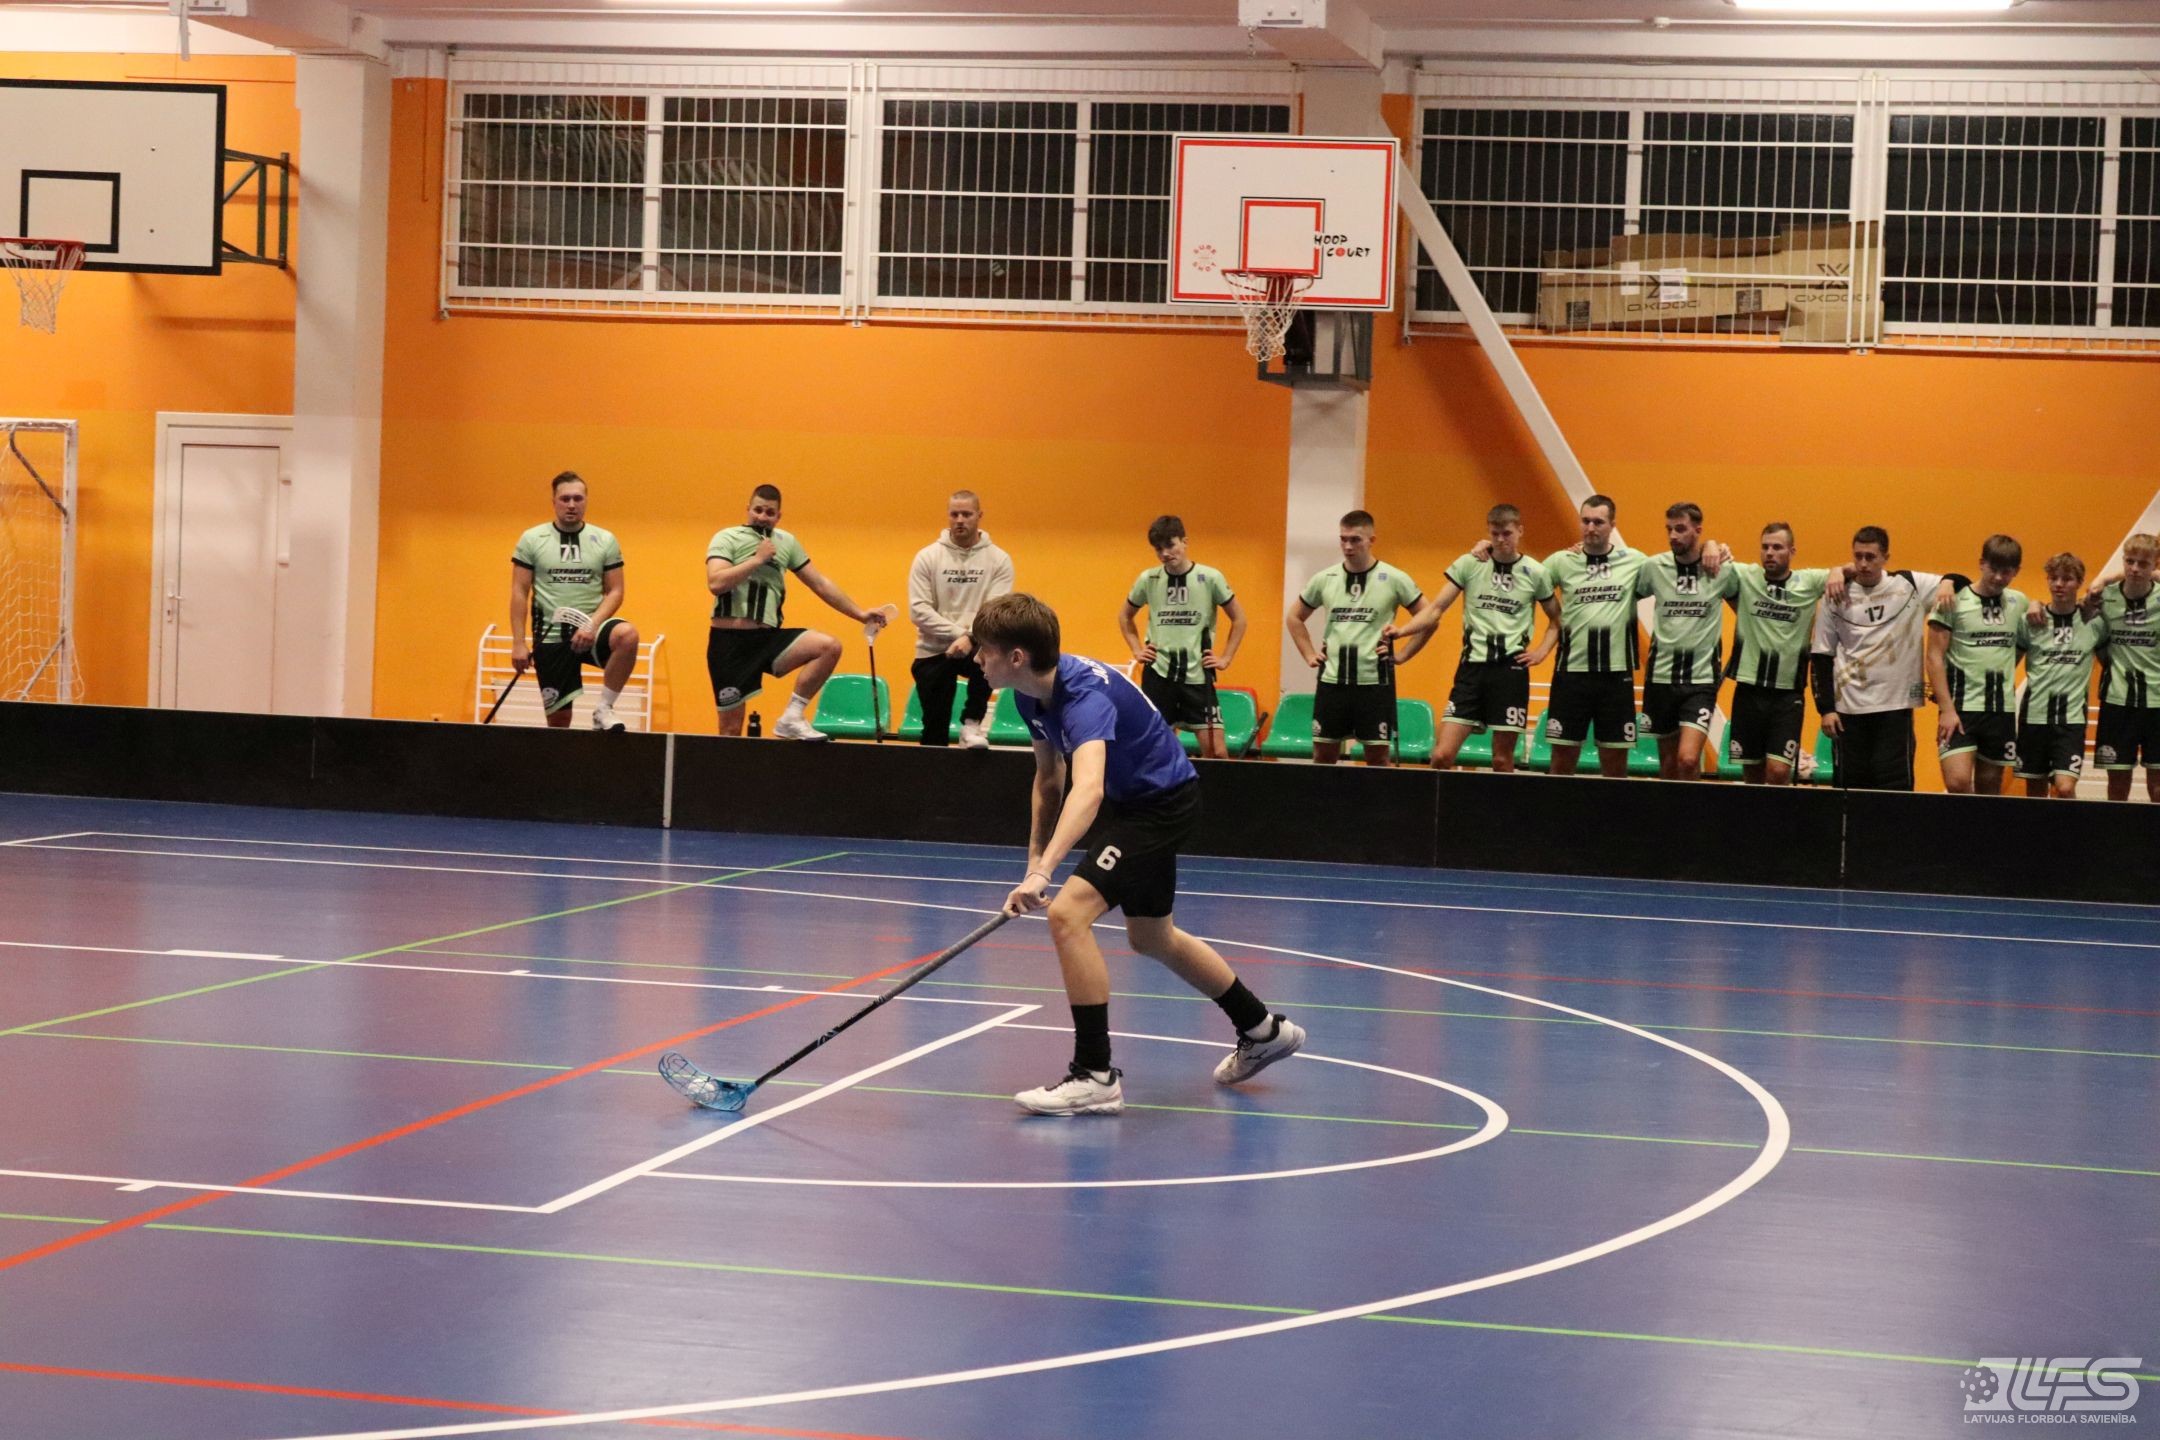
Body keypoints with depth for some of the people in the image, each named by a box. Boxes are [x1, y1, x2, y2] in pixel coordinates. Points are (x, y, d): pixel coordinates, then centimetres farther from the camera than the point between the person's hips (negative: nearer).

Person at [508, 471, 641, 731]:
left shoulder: (605, 541, 5)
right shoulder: (532, 539, 3)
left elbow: (615, 592, 3)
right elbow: (519, 593, 2)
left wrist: (593, 626, -14)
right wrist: (518, 643, -4)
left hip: (590, 632, 0)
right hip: (551, 637, 0)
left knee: (627, 634, -32)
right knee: (557, 718, -2)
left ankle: (604, 708, -19)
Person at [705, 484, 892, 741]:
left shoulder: (787, 542, 13)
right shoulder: (727, 538, -2)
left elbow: (820, 584, 18)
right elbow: (715, 583, -19)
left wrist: (860, 614, 15)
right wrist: (758, 559, -14)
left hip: (769, 637, 5)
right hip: (730, 642, -5)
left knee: (830, 647, -19)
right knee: (731, 729, -4)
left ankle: (792, 717, -9)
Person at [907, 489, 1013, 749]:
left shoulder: (999, 560, -1)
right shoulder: (927, 557, 0)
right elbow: (918, 610, -8)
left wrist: (970, 638, -29)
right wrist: (957, 633, -20)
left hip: (975, 646, -1)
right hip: (934, 650, 1)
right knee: (935, 728, -1)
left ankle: (971, 724, -19)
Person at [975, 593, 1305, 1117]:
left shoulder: (1084, 695, -35)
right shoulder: (1031, 695, -6)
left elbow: (1088, 790, -52)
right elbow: (1049, 779, 10)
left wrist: (1043, 872, -62)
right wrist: (1035, 860, 6)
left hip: (1163, 803, -10)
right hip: (1128, 801, 10)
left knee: (1068, 913, -24)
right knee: (1152, 938, 24)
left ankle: (1095, 1076, -16)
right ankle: (1262, 1031, 44)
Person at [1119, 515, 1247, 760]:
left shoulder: (1210, 578, -4)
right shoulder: (1148, 580, 1)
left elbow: (1238, 619, 6)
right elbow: (1125, 616, 20)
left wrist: (1226, 658, 1)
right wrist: (1136, 650, 10)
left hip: (1198, 675, -2)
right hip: (1157, 674, 2)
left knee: (1216, 751, -8)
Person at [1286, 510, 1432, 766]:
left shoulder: (1394, 579, -4)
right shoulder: (1324, 579, 5)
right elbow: (1294, 617, 20)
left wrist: (1401, 655, -2)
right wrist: (1309, 655, 10)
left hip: (1375, 681, -3)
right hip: (1331, 680, 3)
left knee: (1378, 756, -1)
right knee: (1323, 755, 5)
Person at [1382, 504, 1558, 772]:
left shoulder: (1535, 573, 4)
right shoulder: (1468, 564, 3)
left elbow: (1557, 619, 18)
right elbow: (1436, 608, -1)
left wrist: (1542, 651, 3)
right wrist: (1402, 631, -16)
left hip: (1511, 668, 0)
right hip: (1472, 664, 1)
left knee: (1502, 759, 2)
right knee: (1442, 755, -9)